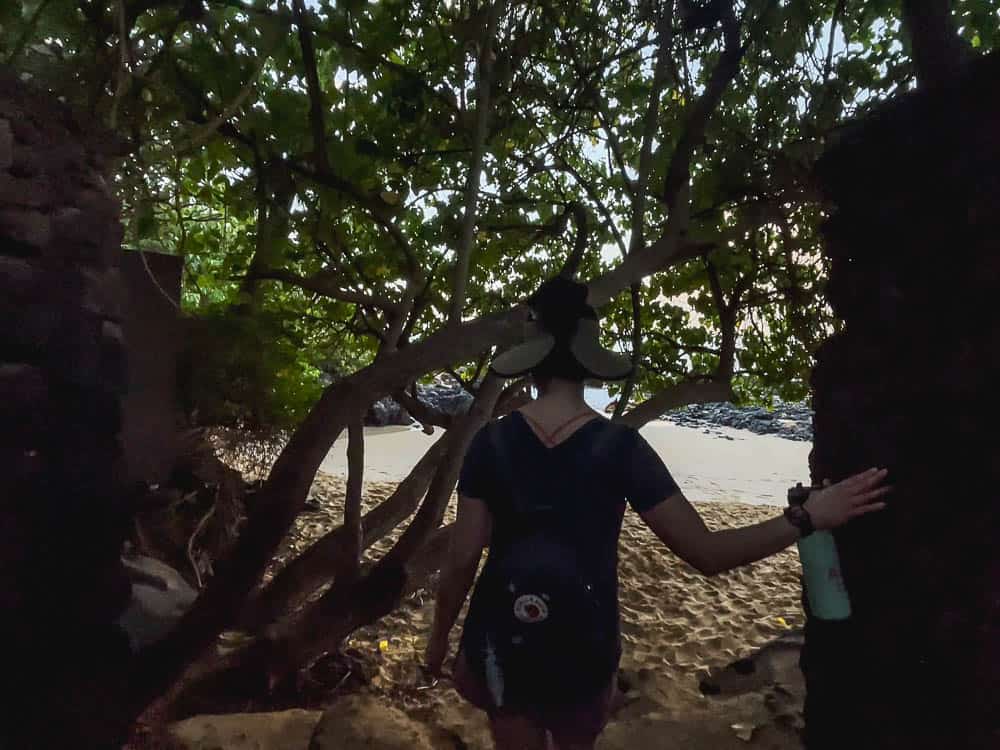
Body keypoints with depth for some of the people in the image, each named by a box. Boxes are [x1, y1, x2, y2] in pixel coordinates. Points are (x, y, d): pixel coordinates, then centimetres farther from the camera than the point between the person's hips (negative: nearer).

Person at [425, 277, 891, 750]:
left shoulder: (491, 443, -13)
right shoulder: (619, 447, -16)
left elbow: (462, 559, -10)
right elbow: (706, 554, -17)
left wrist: (439, 637, 6)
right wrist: (807, 519, -8)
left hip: (500, 643, 1)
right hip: (582, 651, 0)